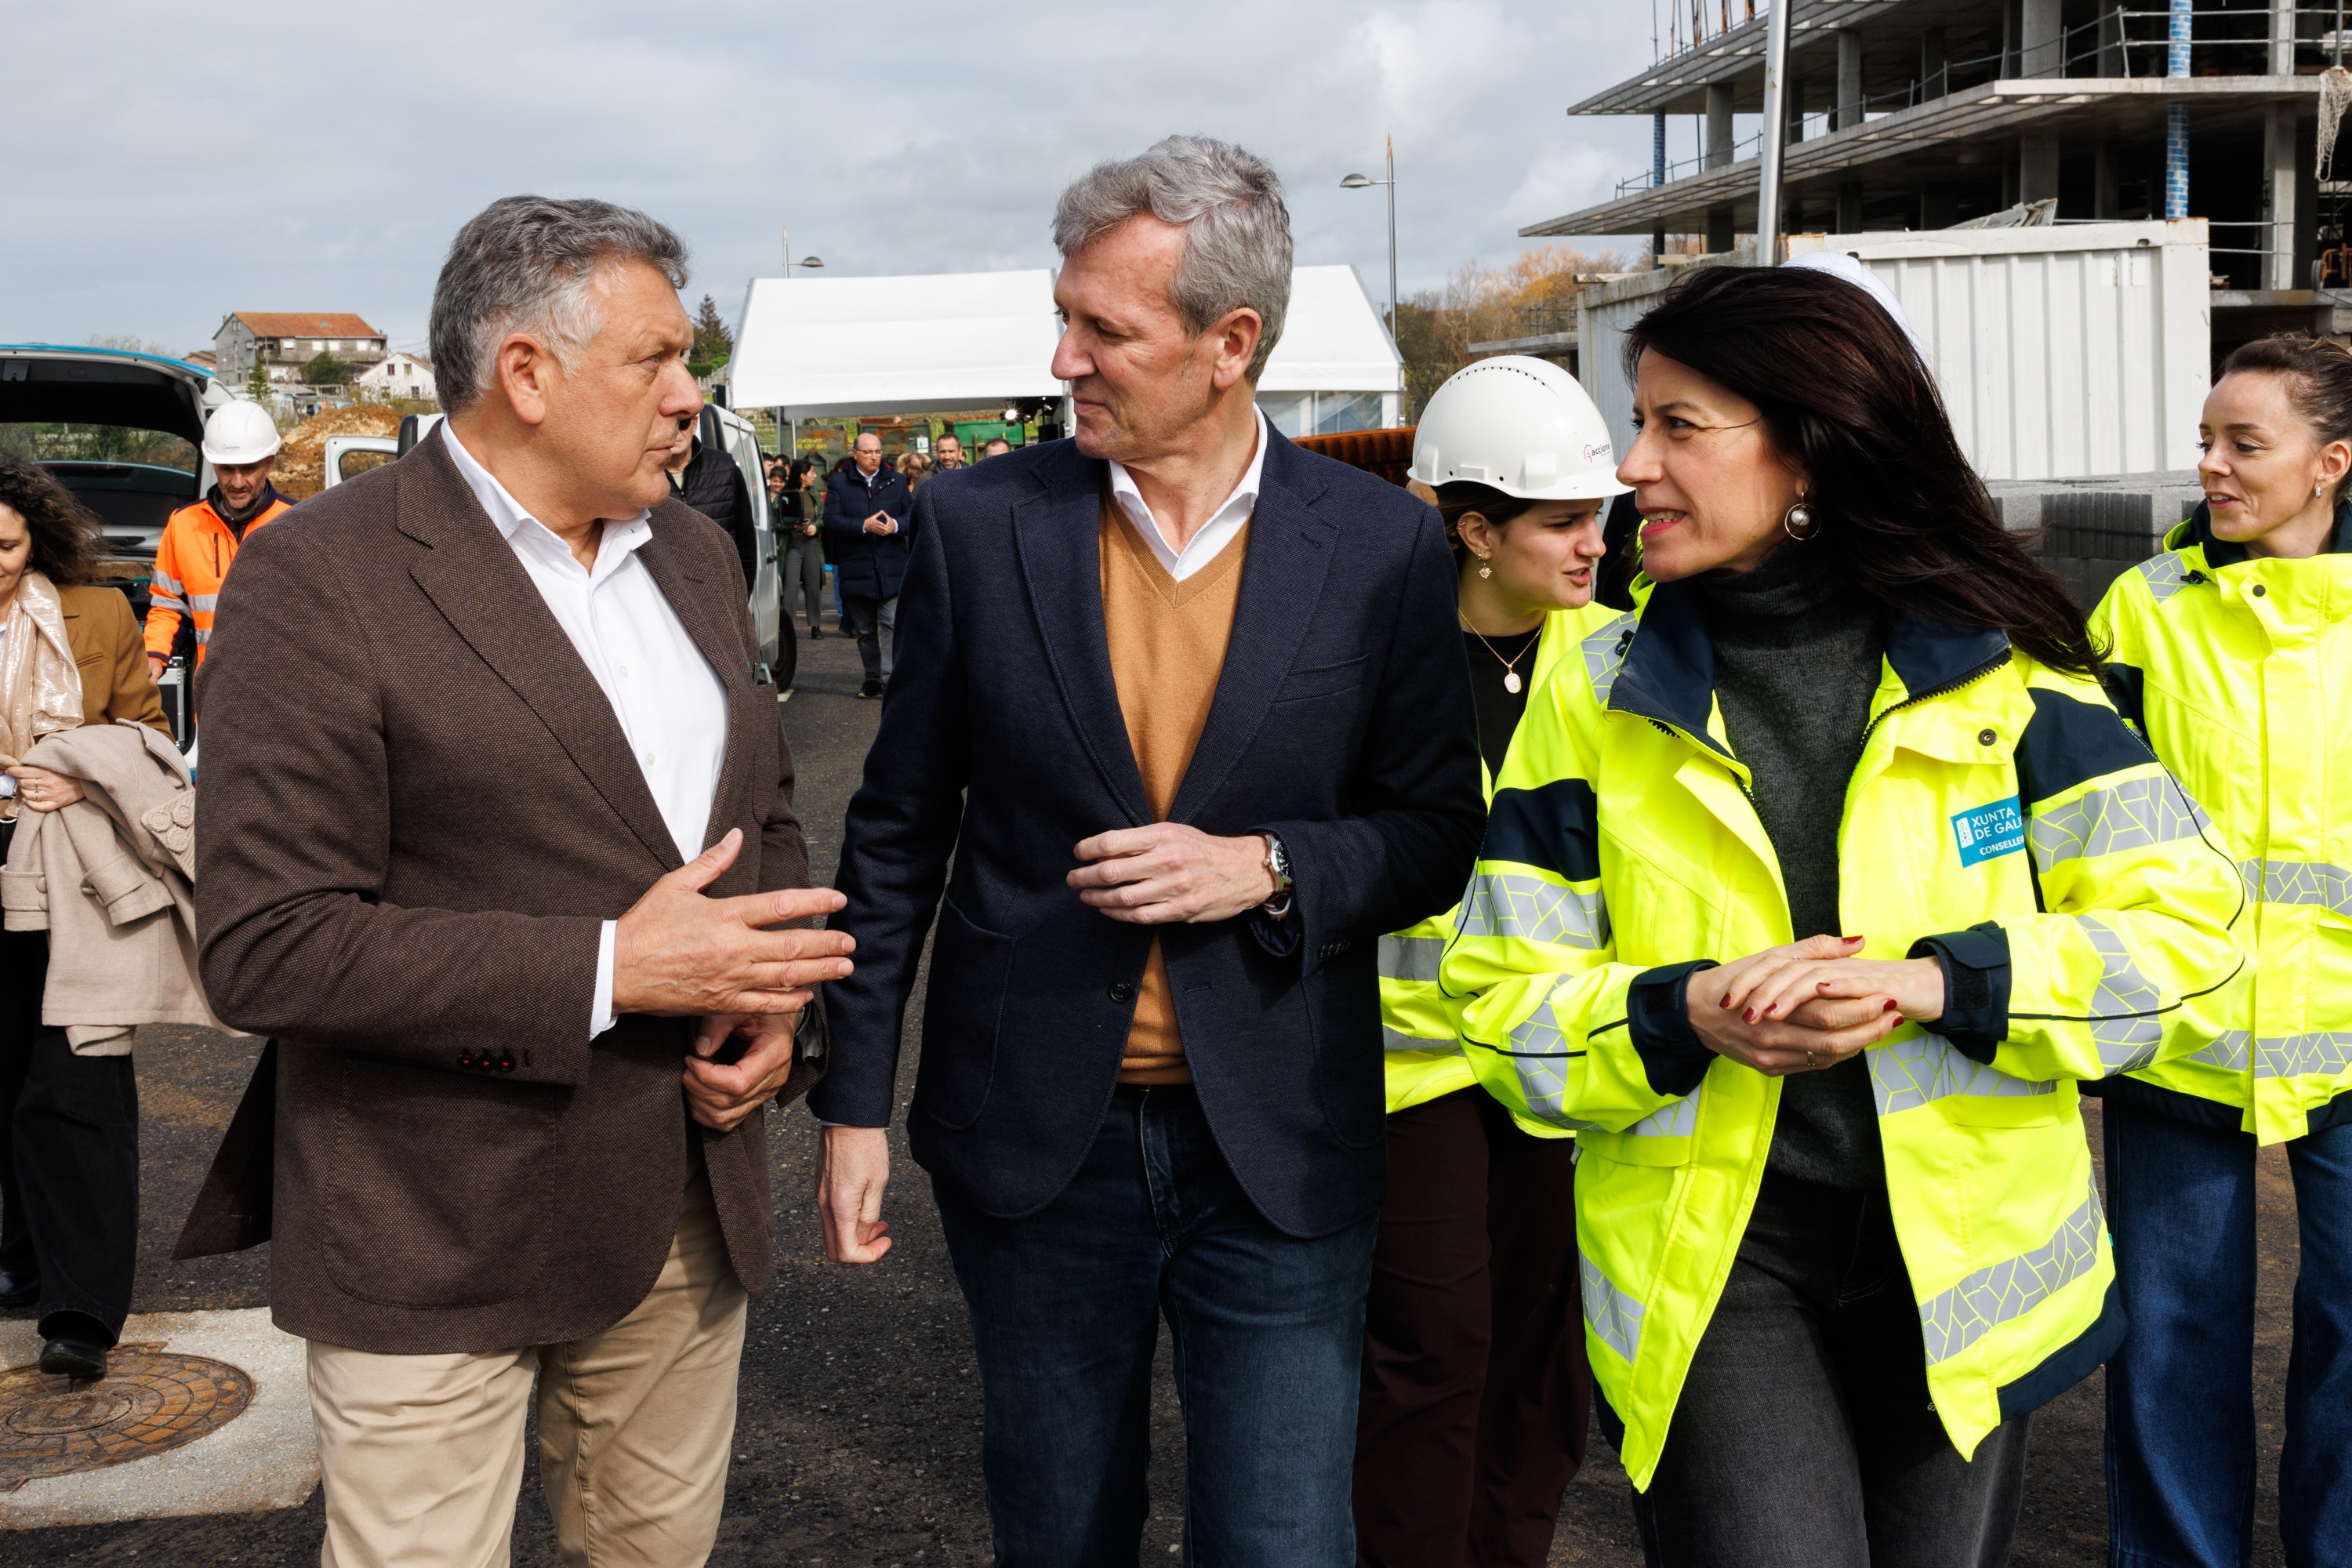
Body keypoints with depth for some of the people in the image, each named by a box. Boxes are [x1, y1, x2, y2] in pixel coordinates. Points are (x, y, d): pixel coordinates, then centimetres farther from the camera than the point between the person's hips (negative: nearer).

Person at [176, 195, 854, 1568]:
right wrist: (607, 970, -22)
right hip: (433, 1236, -6)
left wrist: (778, 1000, -2)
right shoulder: (323, 582, -14)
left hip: (690, 1196, 6)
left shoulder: (695, 556, 10)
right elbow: (265, 944, -19)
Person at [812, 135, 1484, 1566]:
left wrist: (1267, 868, -17)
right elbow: (899, 830, 4)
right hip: (1035, 1140, 1)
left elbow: (1439, 833, 2)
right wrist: (856, 1100, 3)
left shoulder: (1383, 547, -5)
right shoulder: (980, 526, -3)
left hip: (1280, 1151, -1)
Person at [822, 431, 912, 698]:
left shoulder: (896, 481, 9)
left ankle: (891, 679, -15)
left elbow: (912, 514, 6)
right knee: (865, 630, 11)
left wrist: (896, 525, -16)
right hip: (857, 571, 1)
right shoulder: (839, 483, 4)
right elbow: (831, 520, -7)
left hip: (892, 568, -1)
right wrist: (864, 526, -20)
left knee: (892, 624, -12)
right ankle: (873, 679, 22)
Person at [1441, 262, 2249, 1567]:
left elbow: (2186, 934, -6)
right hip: (1707, 1260, -1)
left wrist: (1933, 979, -19)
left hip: (1961, 1258, 1)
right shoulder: (1597, 698, -1)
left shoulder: (1998, 677, -3)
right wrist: (1683, 1016, -20)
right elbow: (1505, 1004, -1)